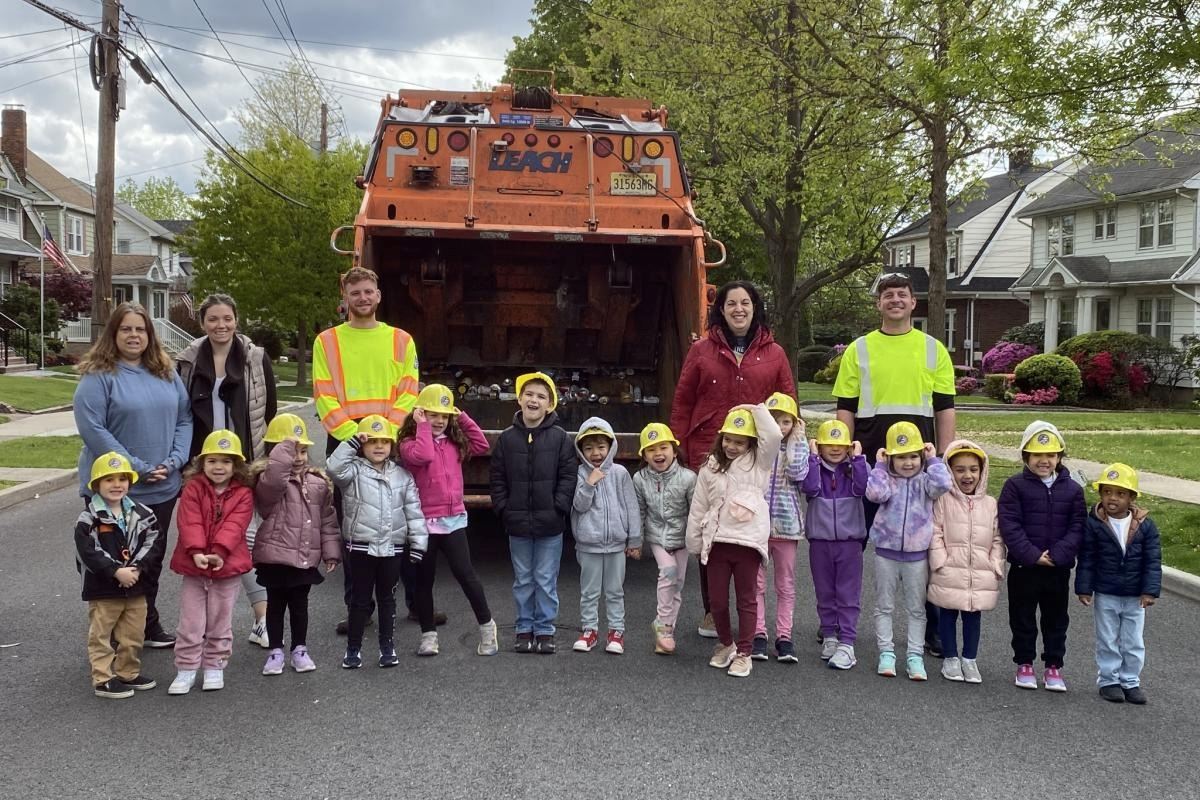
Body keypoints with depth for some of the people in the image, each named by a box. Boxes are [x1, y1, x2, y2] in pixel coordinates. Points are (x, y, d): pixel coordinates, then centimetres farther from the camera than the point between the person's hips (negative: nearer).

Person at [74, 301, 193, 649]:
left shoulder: (166, 373, 8)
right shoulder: (98, 375, -9)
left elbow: (184, 419, 8)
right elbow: (92, 429, -17)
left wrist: (174, 461, -8)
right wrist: (137, 468, -19)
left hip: (162, 488, 5)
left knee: (153, 558, 16)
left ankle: (149, 626, 31)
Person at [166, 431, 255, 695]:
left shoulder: (243, 493, -2)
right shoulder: (193, 488, -2)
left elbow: (234, 526, -14)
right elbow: (189, 523, -13)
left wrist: (219, 552, -28)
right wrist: (196, 552, -26)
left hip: (227, 566, 0)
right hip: (194, 567, 0)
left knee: (220, 622, 11)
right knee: (191, 623, 5)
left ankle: (214, 667, 25)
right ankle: (186, 670, 15)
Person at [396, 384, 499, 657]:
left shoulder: (455, 441, 10)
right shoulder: (409, 442, -5)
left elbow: (482, 445, 2)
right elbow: (423, 455, -25)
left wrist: (463, 419, 1)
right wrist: (422, 426, -14)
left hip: (454, 519, 2)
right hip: (423, 521, -2)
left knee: (464, 573, -4)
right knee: (424, 579, 8)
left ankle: (486, 625, 10)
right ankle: (429, 633, 19)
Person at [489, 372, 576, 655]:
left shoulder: (559, 437, -3)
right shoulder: (507, 438, 3)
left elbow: (568, 477, -3)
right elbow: (497, 478, 6)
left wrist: (558, 508, -10)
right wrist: (504, 509, -2)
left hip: (550, 524, -2)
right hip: (517, 524, 2)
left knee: (546, 580, 5)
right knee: (523, 580, 12)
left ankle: (545, 630, 16)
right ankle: (524, 629, 21)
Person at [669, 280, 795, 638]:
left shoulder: (774, 354, 9)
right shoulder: (701, 350, 8)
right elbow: (682, 403, 8)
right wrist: (680, 449, 1)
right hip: (707, 455, 0)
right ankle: (711, 612, 16)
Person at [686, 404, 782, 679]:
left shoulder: (757, 462, 3)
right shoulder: (711, 468, 8)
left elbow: (774, 436, -16)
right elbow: (698, 508, 11)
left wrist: (757, 410, -8)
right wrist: (694, 543, 11)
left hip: (748, 542, -2)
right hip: (717, 541, 3)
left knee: (746, 599, 6)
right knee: (717, 599, 8)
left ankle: (743, 653, 15)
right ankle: (725, 644, 30)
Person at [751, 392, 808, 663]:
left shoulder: (798, 448, 6)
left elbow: (798, 473, -13)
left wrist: (796, 440, -8)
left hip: (786, 523, 1)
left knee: (786, 584, 7)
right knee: (756, 582, 4)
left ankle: (784, 636, 13)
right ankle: (758, 634, 12)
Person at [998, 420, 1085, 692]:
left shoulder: (1072, 489, 2)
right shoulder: (1015, 486, -5)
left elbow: (1077, 527, -3)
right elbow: (1009, 525, -11)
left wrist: (1056, 555, -15)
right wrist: (1032, 555, -18)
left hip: (1059, 569, 2)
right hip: (1023, 567, -2)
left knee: (1056, 619, 11)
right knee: (1022, 618, 9)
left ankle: (1054, 666, 23)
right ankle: (1024, 664, 22)